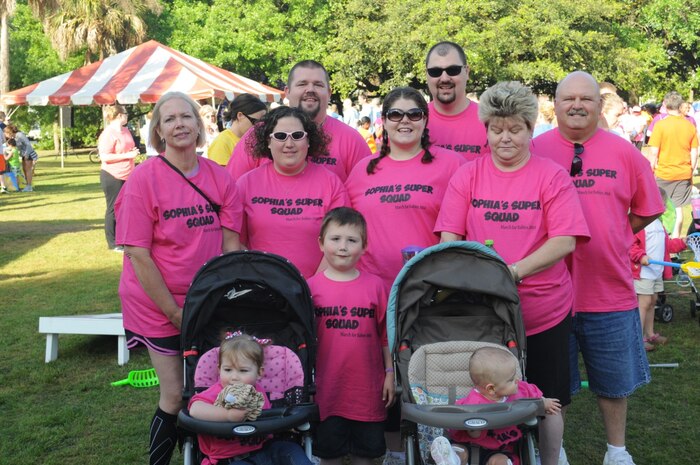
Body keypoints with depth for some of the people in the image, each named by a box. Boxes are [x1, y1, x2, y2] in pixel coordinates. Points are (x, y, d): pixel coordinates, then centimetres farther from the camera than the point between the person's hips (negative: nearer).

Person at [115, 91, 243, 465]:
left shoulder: (219, 177, -1)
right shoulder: (145, 178, -12)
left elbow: (230, 244, 0)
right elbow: (138, 254, -14)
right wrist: (174, 312, -14)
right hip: (159, 307, -3)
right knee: (176, 395, 3)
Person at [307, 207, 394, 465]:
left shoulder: (374, 285, -2)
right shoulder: (312, 287, -3)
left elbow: (385, 333, 4)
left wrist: (389, 373, 4)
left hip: (367, 385, 1)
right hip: (327, 385, 0)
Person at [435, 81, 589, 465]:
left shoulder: (552, 176, -3)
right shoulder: (467, 176, 3)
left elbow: (564, 242, -11)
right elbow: (449, 238, 1)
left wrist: (514, 271, -22)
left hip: (543, 314, -1)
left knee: (545, 402, 11)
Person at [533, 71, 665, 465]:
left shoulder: (623, 152, 1)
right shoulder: (535, 150, -3)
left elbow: (646, 209, 10)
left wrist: (611, 238, 3)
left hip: (611, 289, 2)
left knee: (614, 379, 17)